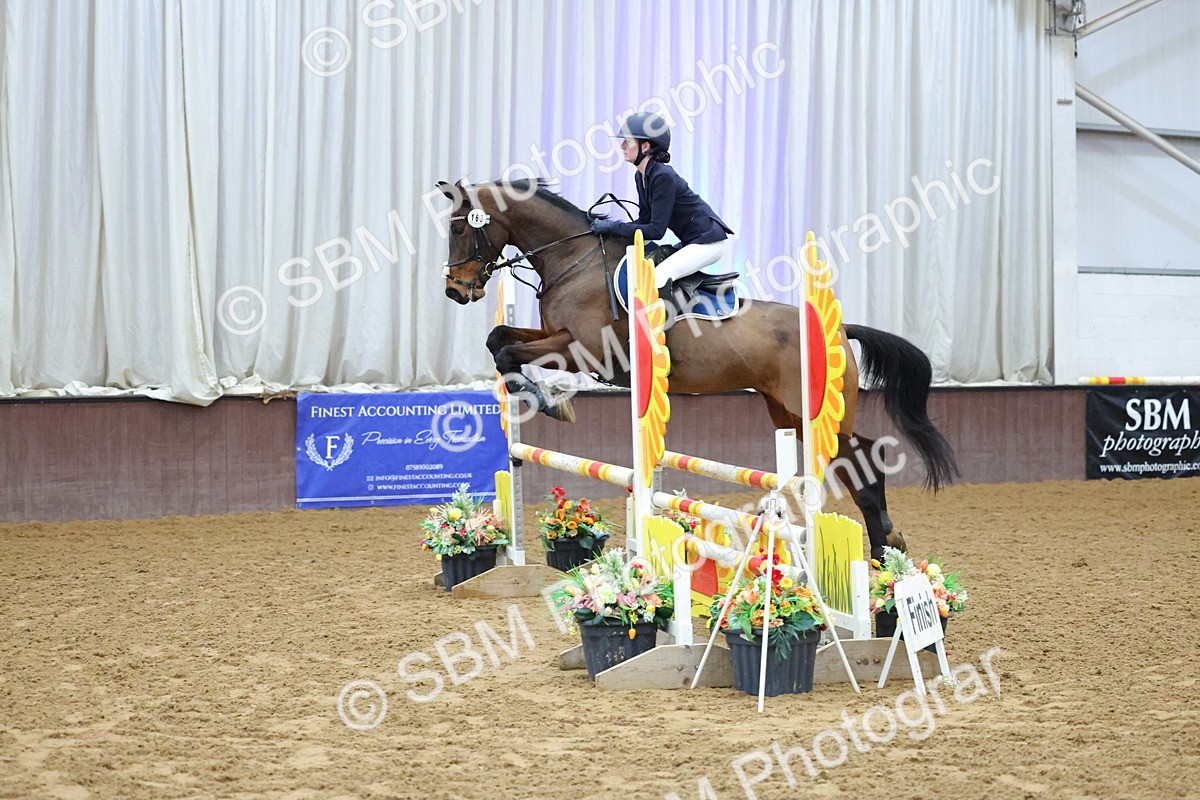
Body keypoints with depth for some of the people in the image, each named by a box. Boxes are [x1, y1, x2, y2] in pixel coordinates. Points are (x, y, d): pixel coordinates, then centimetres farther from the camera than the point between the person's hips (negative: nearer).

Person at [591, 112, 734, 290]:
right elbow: (645, 220, 11)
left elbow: (656, 230, -24)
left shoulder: (663, 177, -22)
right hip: (691, 242, 10)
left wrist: (613, 226, -20)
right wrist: (612, 226, -4)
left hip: (710, 241, -10)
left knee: (658, 276, -23)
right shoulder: (641, 177, 6)